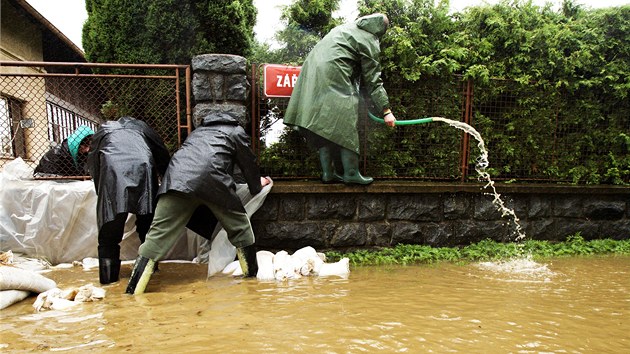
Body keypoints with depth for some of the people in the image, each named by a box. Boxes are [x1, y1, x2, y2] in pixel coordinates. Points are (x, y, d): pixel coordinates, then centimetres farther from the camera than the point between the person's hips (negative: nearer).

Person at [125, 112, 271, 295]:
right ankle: (251, 274, 25)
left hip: (177, 178, 4)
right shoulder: (236, 132, 26)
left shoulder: (198, 130, 39)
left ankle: (133, 293, -6)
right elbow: (248, 163, 31)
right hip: (211, 178, -3)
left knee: (158, 235, -1)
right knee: (240, 227, 15)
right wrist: (257, 185, 49)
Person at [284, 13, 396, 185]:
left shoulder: (346, 27, 22)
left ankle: (327, 173, 12)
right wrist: (386, 110, 0)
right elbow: (373, 80, -3)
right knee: (345, 125, -2)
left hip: (313, 73, 8)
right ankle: (351, 172, 1)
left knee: (324, 125, 9)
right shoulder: (370, 42, 0)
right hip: (334, 79, -8)